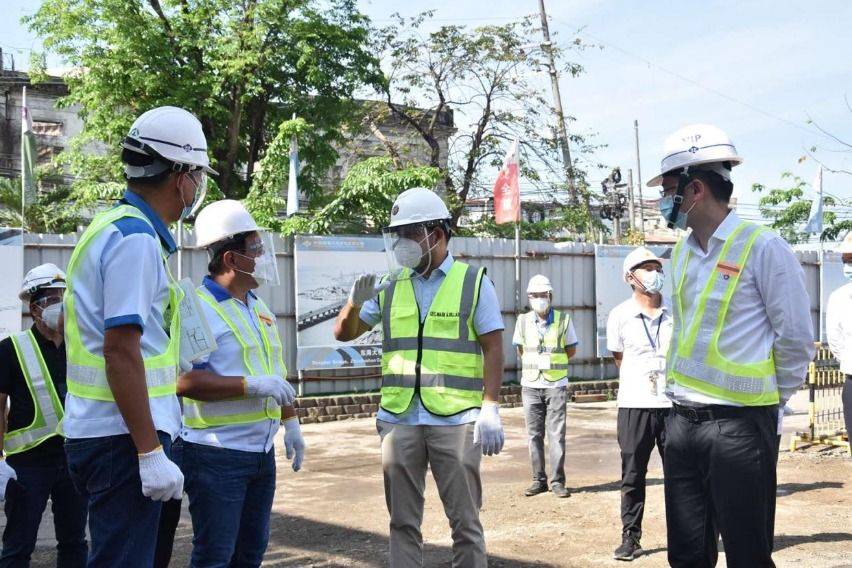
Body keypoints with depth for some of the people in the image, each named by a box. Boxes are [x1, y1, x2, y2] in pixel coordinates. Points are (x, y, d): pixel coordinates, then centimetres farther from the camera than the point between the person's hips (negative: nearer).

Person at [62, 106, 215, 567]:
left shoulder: (111, 227, 15)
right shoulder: (137, 239, -16)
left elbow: (77, 330, 23)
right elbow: (121, 351, -22)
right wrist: (151, 453, -22)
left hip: (94, 431, 10)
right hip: (123, 439, -10)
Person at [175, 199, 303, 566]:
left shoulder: (259, 309, 14)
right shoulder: (199, 308, -14)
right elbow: (184, 381, -24)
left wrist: (290, 422, 20)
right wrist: (252, 385, -25)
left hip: (261, 450, 8)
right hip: (217, 455, -8)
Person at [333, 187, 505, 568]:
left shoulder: (473, 283, 2)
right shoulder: (390, 287, 11)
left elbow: (493, 348, -2)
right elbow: (344, 334, 14)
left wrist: (490, 409, -10)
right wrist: (355, 304, -7)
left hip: (455, 421, -3)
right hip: (399, 421, 4)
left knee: (465, 521, 5)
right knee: (403, 523, 10)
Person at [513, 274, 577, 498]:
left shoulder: (563, 320, -2)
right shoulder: (523, 321, 3)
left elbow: (571, 349, 8)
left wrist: (551, 362, 1)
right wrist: (535, 364, 7)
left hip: (556, 385, -2)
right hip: (530, 385, 2)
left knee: (557, 434, -4)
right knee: (534, 434, 4)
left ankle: (557, 481, 1)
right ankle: (538, 480, 11)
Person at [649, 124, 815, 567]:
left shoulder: (762, 248, -10)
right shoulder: (681, 253, 11)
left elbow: (796, 340, -7)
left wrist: (770, 400, 2)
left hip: (739, 425, -7)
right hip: (682, 422, 7)